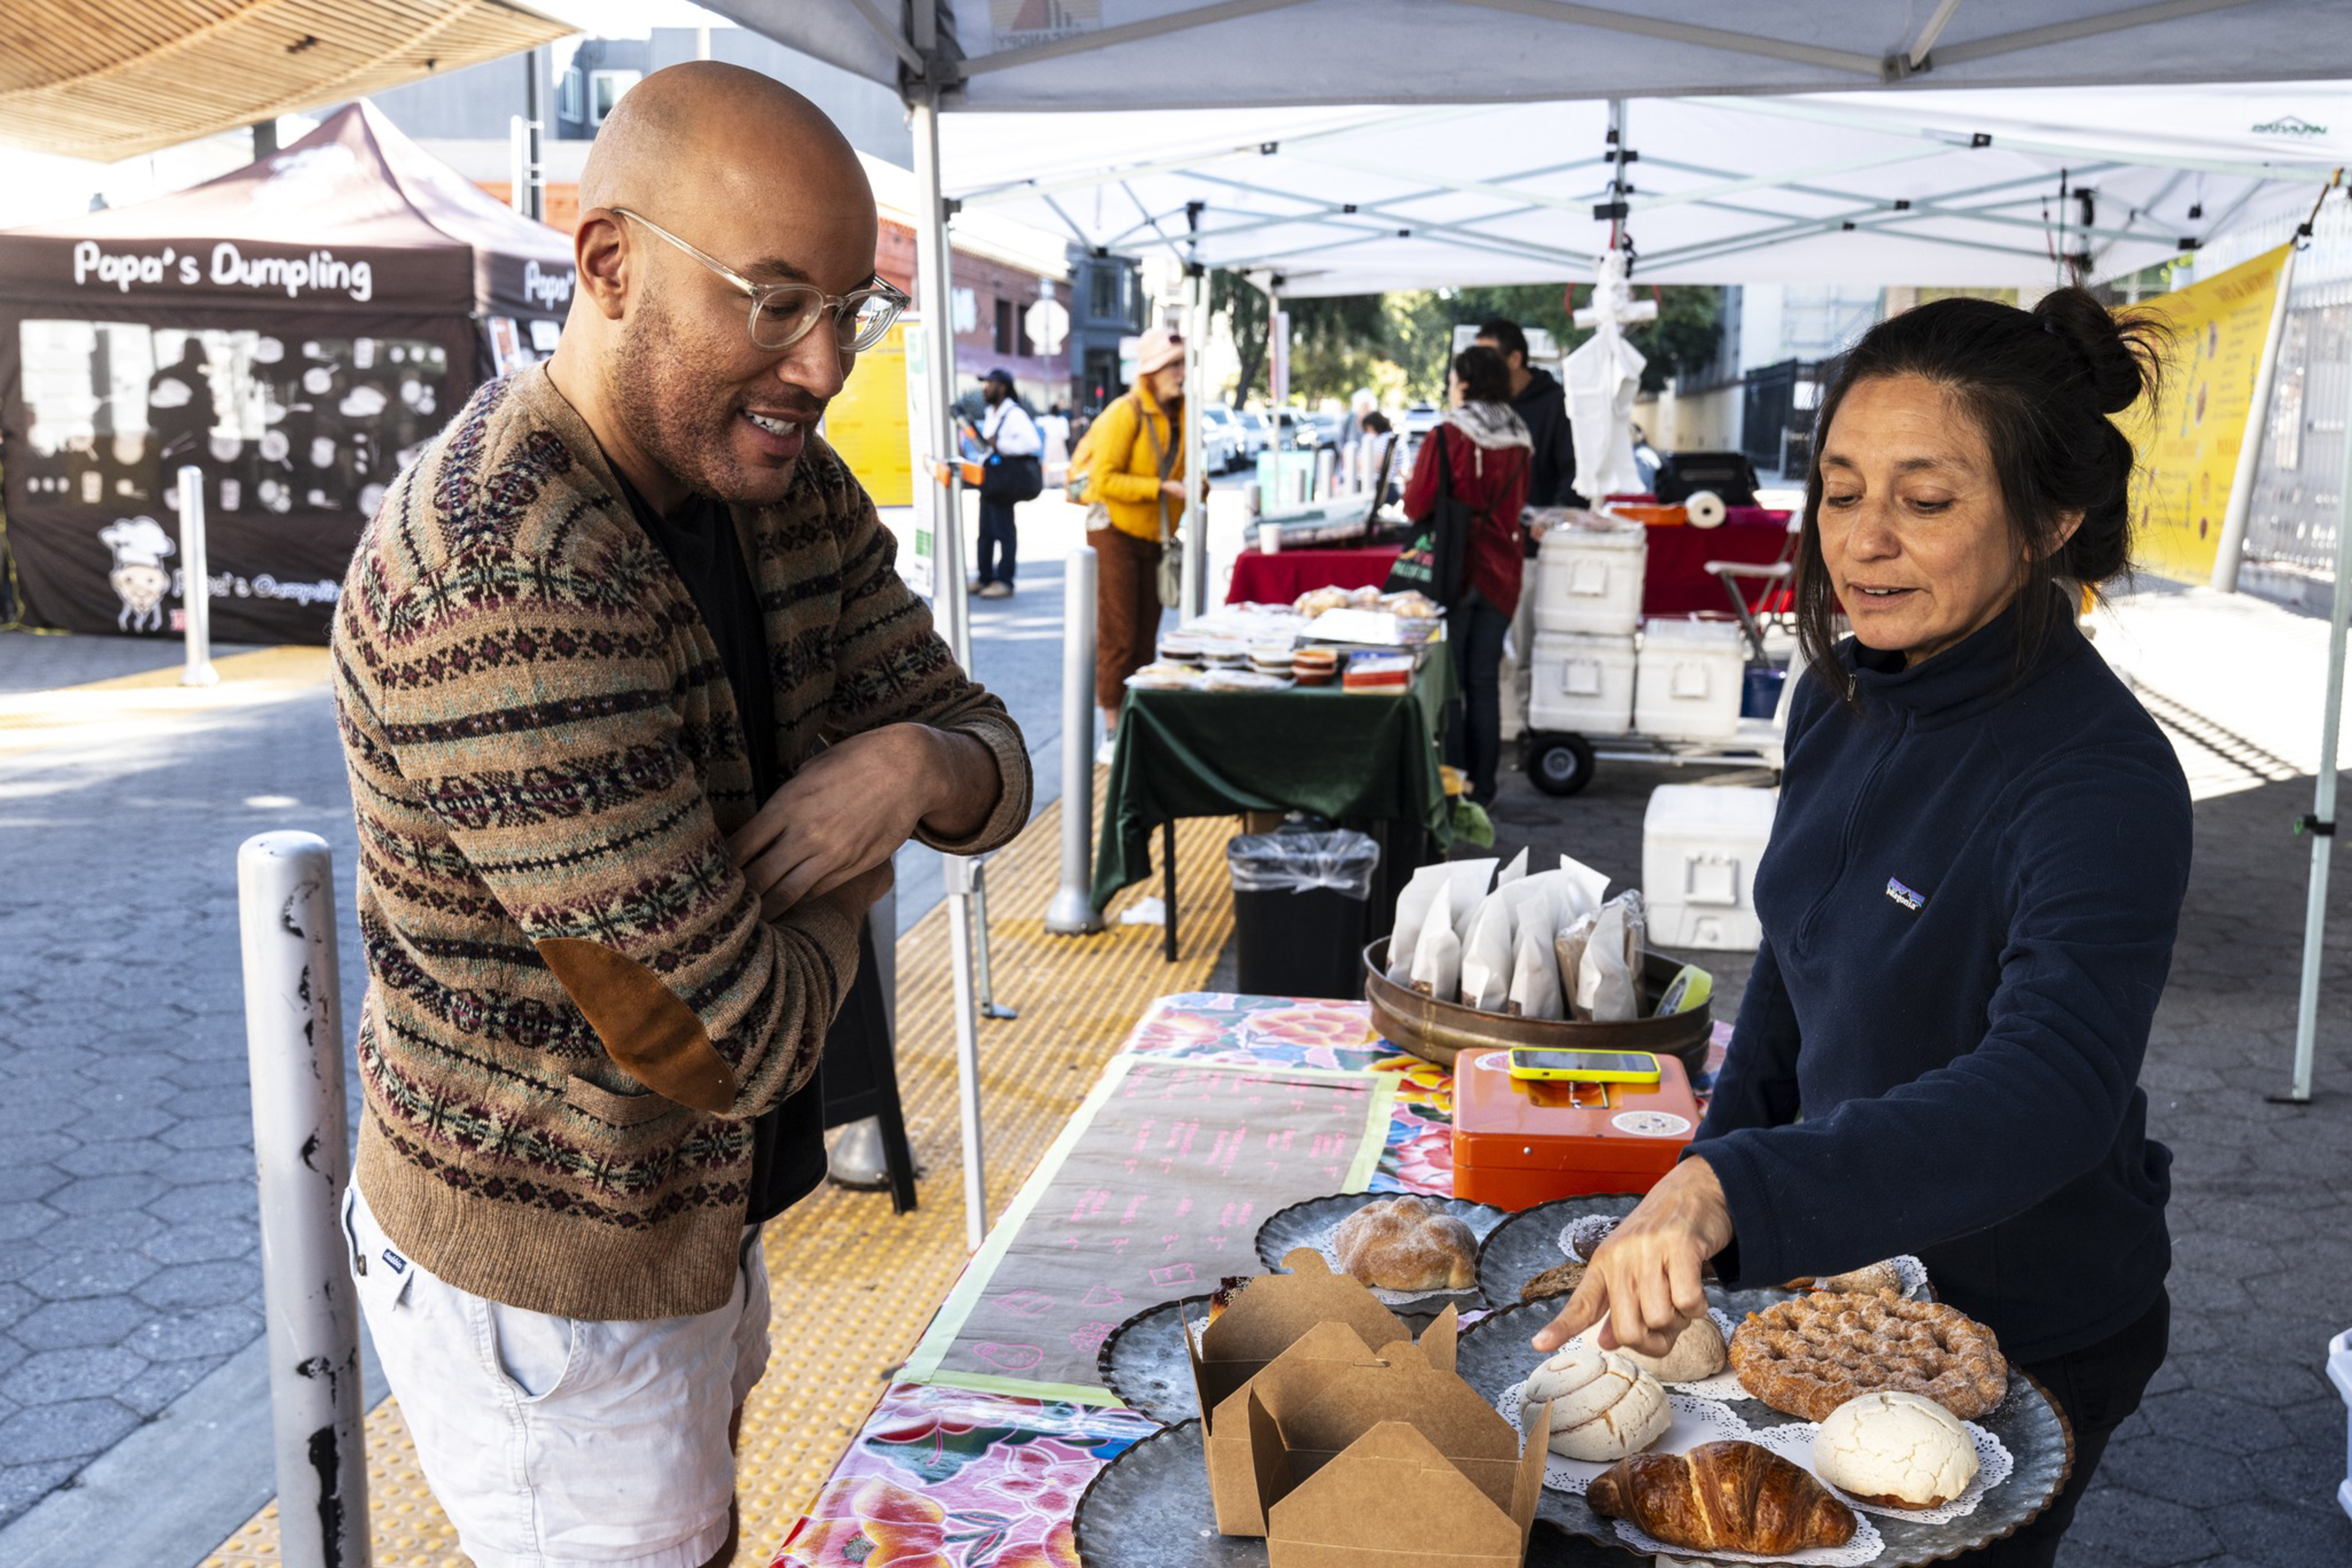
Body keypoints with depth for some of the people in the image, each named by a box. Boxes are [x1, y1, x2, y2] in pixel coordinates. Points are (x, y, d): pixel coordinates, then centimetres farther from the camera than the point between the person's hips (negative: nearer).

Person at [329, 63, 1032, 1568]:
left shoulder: (791, 482, -4)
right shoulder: (500, 576, -32)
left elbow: (994, 765, 1)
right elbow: (736, 1036, -30)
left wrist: (923, 765, -22)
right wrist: (845, 874, -11)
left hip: (702, 1213, 8)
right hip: (549, 1274, -8)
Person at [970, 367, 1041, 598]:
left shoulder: (1014, 414, -13)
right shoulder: (989, 414, 15)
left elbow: (1033, 442, -26)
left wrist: (1000, 446, -25)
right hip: (988, 480, 9)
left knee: (1004, 532, -4)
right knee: (986, 532, 13)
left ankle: (1004, 582, -1)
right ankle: (985, 578, 20)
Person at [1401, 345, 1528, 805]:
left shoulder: (1446, 437, -12)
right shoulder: (1517, 443, 4)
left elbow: (1418, 505, -9)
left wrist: (1410, 484, 12)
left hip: (1453, 570, -5)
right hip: (1500, 572, 5)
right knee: (1485, 682, 10)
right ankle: (1482, 788, 14)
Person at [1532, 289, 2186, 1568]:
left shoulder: (2101, 779, -29)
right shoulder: (1842, 703, -5)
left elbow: (2049, 1090, -44)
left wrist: (1730, 1190, -56)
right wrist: (1689, 1219, 8)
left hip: (2025, 1331, -7)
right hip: (1846, 1266, 7)